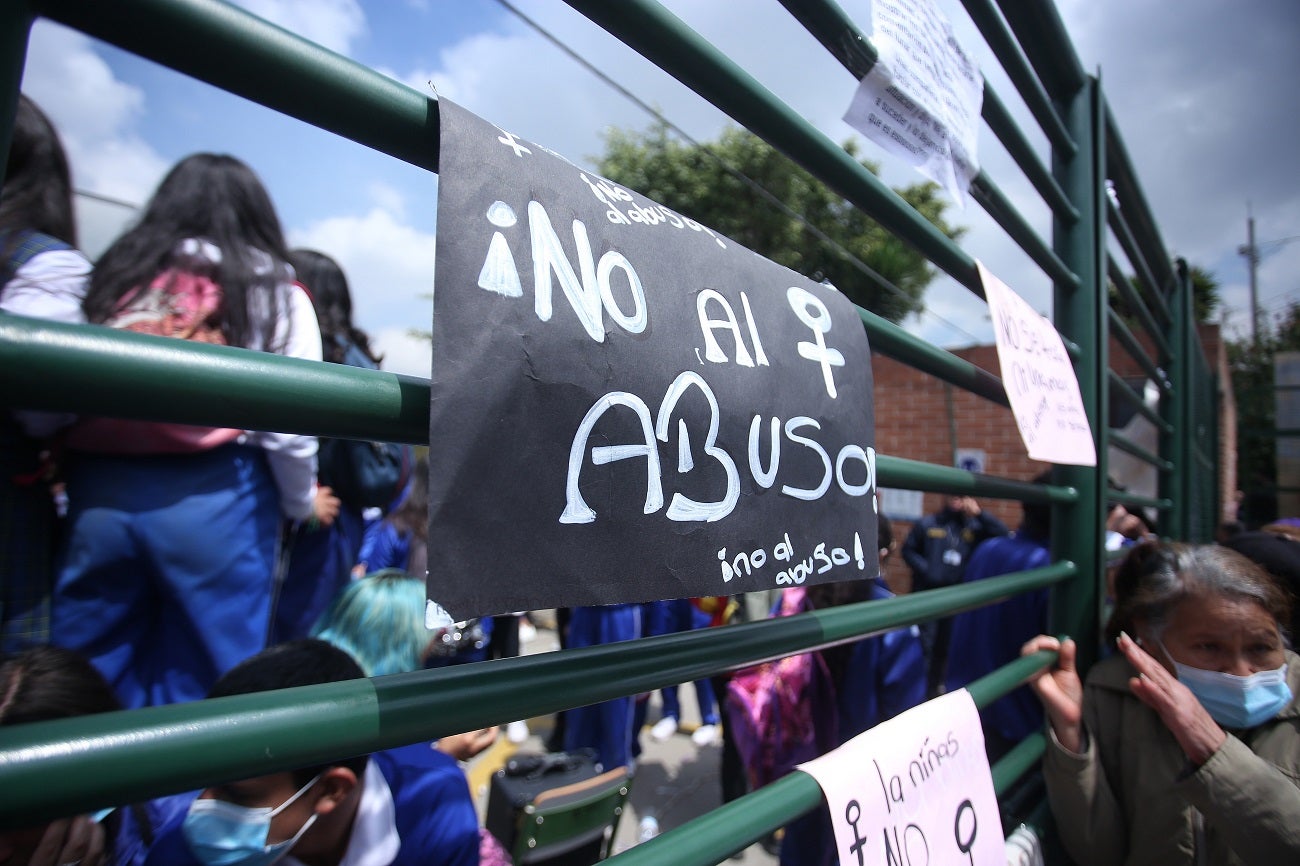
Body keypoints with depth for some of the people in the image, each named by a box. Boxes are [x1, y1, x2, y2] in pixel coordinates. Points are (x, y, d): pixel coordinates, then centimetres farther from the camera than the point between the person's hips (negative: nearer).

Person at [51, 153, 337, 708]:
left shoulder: (116, 275, 13)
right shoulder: (276, 294, 3)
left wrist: (76, 479, 15)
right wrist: (303, 502, 10)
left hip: (100, 492, 4)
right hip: (214, 499, -3)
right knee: (199, 686, 9)